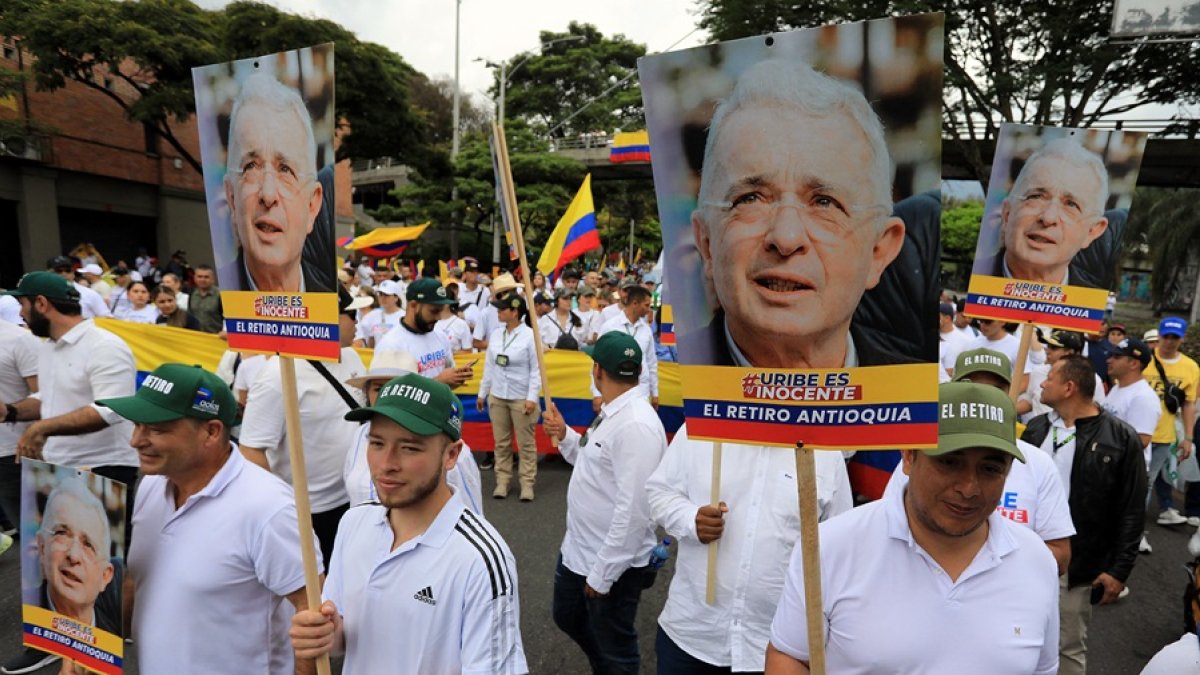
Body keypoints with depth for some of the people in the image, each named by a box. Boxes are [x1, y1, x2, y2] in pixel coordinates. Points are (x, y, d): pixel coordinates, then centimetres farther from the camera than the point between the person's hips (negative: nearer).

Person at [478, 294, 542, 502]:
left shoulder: (530, 336, -11)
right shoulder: (496, 334, 4)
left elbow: (536, 370, -10)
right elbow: (489, 365, 10)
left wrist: (532, 398, -15)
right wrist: (482, 392, 12)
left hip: (521, 397, -5)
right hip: (497, 396, 5)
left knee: (525, 443, 4)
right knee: (501, 442, 12)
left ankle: (527, 483, 13)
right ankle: (502, 481, 22)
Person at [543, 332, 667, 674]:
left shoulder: (636, 425, -28)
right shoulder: (612, 413, 4)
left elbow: (633, 512, -29)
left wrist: (602, 574, -23)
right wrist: (565, 437, 2)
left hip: (614, 564, -10)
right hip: (576, 550, 10)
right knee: (568, 617, 29)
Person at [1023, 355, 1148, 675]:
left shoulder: (1121, 439, -10)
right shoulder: (1036, 428, 5)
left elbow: (1132, 512, -9)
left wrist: (1120, 570, -11)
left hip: (1074, 564, -5)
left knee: (1069, 647, 11)